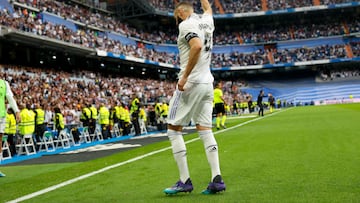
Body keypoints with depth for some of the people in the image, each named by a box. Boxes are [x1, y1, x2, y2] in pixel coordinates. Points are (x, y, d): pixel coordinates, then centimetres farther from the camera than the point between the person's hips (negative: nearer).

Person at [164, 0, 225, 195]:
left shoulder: (186, 25, -9)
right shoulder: (206, 21, 13)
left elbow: (197, 46, -27)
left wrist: (185, 76, -25)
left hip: (191, 84, -8)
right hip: (207, 83, 8)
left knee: (173, 130, 0)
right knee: (205, 130, 7)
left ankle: (184, 181, -2)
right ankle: (217, 179, 1)